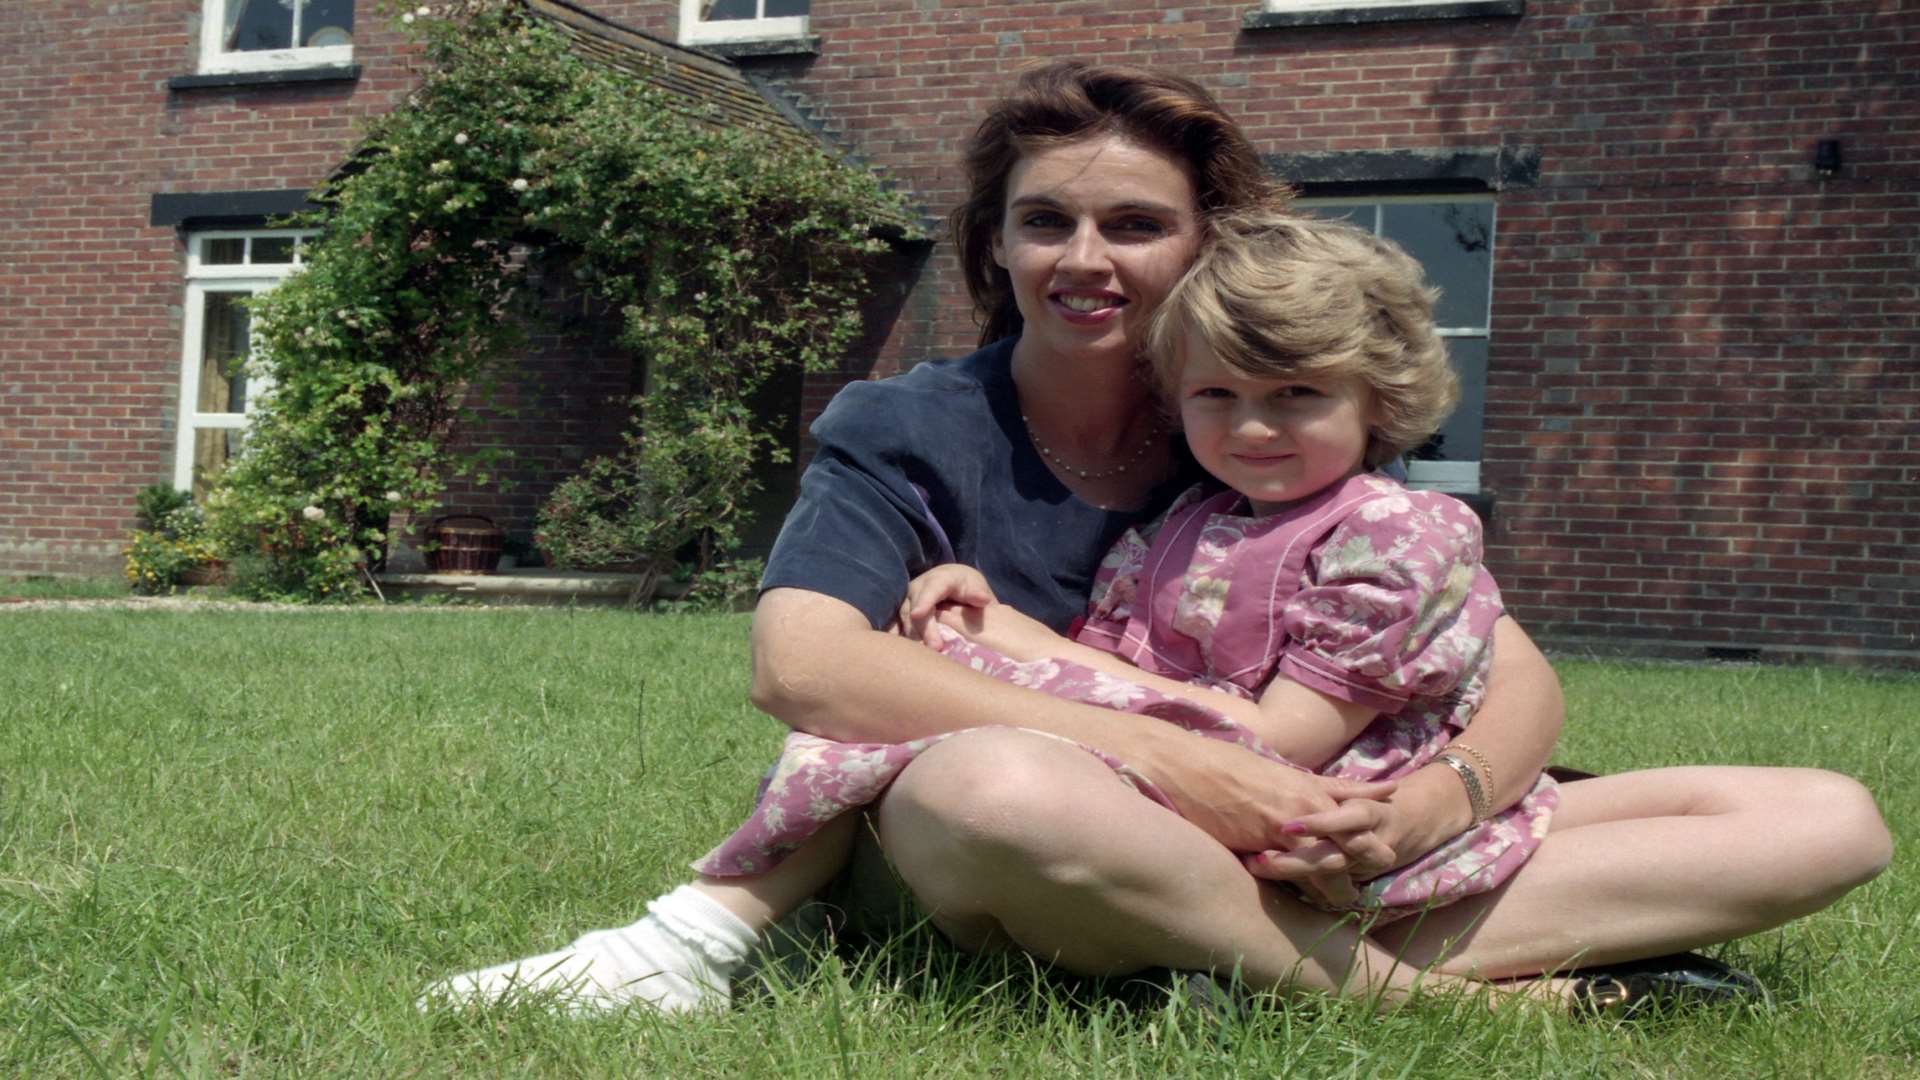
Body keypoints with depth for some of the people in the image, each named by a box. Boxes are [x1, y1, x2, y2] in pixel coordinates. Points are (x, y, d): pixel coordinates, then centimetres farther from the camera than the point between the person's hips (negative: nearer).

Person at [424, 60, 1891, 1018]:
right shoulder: (907, 434, 0)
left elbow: (1519, 679, 4)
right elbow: (803, 662, -21)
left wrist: (1451, 795, -22)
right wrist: (1168, 760, -28)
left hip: (1286, 856, 4)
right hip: (1015, 877, -3)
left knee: (1825, 824, -6)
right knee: (991, 785, -42)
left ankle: (1303, 974, -24)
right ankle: (1422, 985, -20)